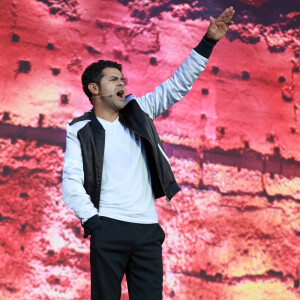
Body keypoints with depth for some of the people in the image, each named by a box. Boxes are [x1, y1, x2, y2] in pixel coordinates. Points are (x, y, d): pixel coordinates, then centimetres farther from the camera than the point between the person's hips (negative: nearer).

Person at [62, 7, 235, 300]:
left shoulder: (137, 111, 13)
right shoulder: (81, 130, 3)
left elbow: (178, 85, 13)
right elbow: (72, 183, -3)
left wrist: (207, 42, 7)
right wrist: (92, 222, -12)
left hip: (148, 230, 3)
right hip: (108, 231, -3)